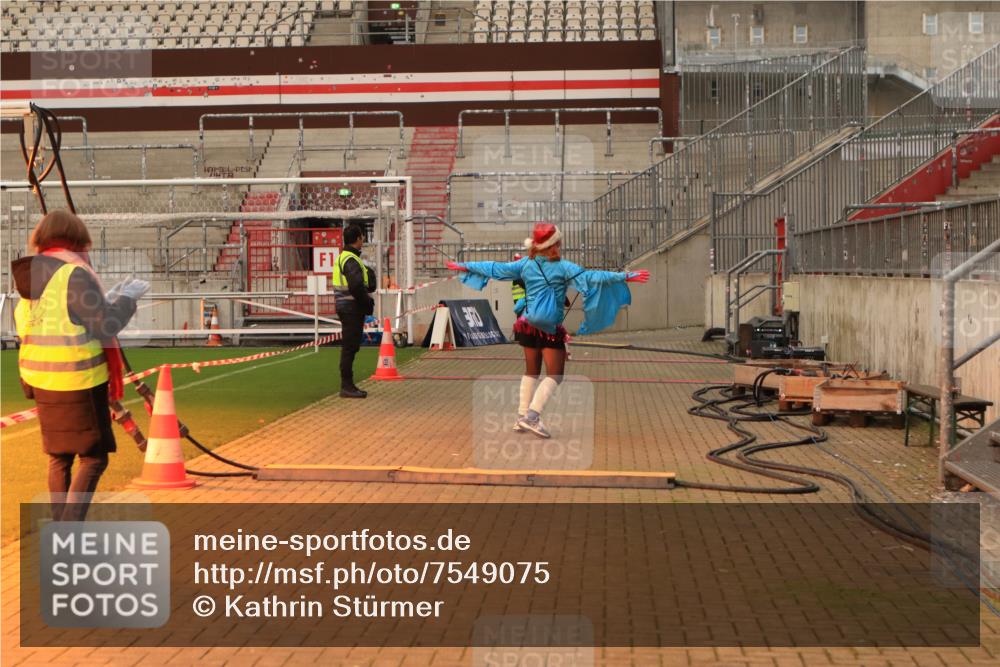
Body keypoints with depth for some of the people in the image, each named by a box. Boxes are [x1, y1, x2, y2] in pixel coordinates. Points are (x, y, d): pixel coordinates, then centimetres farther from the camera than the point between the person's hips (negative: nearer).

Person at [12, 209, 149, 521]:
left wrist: (107, 299, 17)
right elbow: (105, 328, -15)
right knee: (94, 458, 0)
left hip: (42, 382, 8)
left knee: (59, 458, 16)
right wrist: (127, 297, -1)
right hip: (79, 382, -8)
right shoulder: (74, 273, -15)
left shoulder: (32, 275, 9)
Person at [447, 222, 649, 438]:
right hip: (551, 329, -6)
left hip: (528, 325, 6)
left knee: (531, 372, 18)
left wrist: (465, 266, 21)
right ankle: (532, 415, -12)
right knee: (555, 375, 0)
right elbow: (590, 277, -20)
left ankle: (522, 416, 19)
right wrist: (625, 276, -22)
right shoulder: (563, 267, -12)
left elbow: (496, 268, 8)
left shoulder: (525, 264, 3)